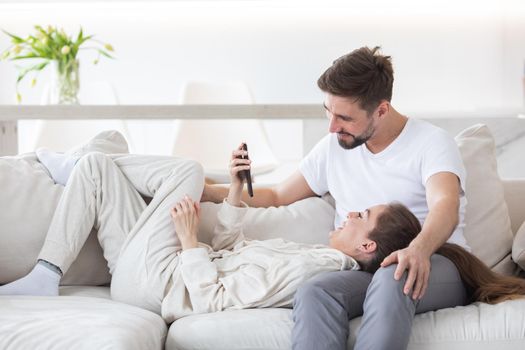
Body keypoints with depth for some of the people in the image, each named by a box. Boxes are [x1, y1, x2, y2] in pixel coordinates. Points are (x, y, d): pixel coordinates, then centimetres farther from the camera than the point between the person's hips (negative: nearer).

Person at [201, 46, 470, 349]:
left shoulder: (431, 142, -1)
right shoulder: (333, 148, 17)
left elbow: (446, 206, -20)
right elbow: (277, 197, 27)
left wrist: (419, 249, -43)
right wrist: (206, 192, 14)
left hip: (433, 264, -4)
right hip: (361, 268, 4)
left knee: (392, 279, -42)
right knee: (314, 294, -34)